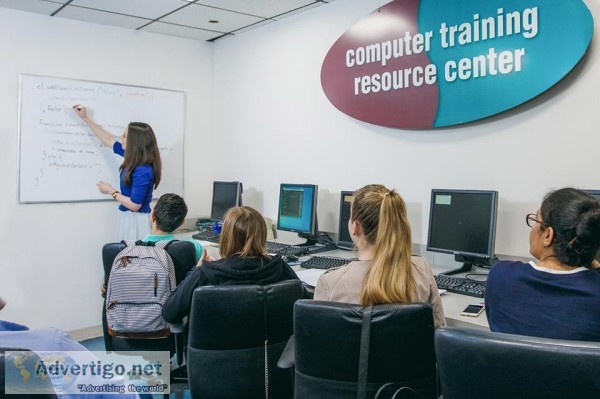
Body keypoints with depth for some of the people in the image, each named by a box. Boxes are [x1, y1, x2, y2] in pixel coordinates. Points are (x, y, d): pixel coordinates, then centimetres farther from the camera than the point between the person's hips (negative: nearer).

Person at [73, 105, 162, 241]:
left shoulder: (143, 171, -26)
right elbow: (109, 140, 16)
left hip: (136, 221, -9)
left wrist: (111, 191, -12)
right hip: (127, 218, 9)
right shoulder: (135, 156, 1)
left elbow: (135, 205, -24)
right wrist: (85, 118, 21)